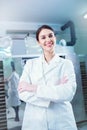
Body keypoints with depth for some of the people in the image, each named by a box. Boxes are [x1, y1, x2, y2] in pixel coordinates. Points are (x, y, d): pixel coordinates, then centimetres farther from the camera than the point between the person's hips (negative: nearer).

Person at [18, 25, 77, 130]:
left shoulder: (66, 64, -2)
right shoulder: (30, 64, 2)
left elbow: (69, 93, -16)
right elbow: (23, 93, -9)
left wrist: (34, 88, -16)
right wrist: (56, 91, -17)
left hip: (62, 121, 0)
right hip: (34, 121, 1)